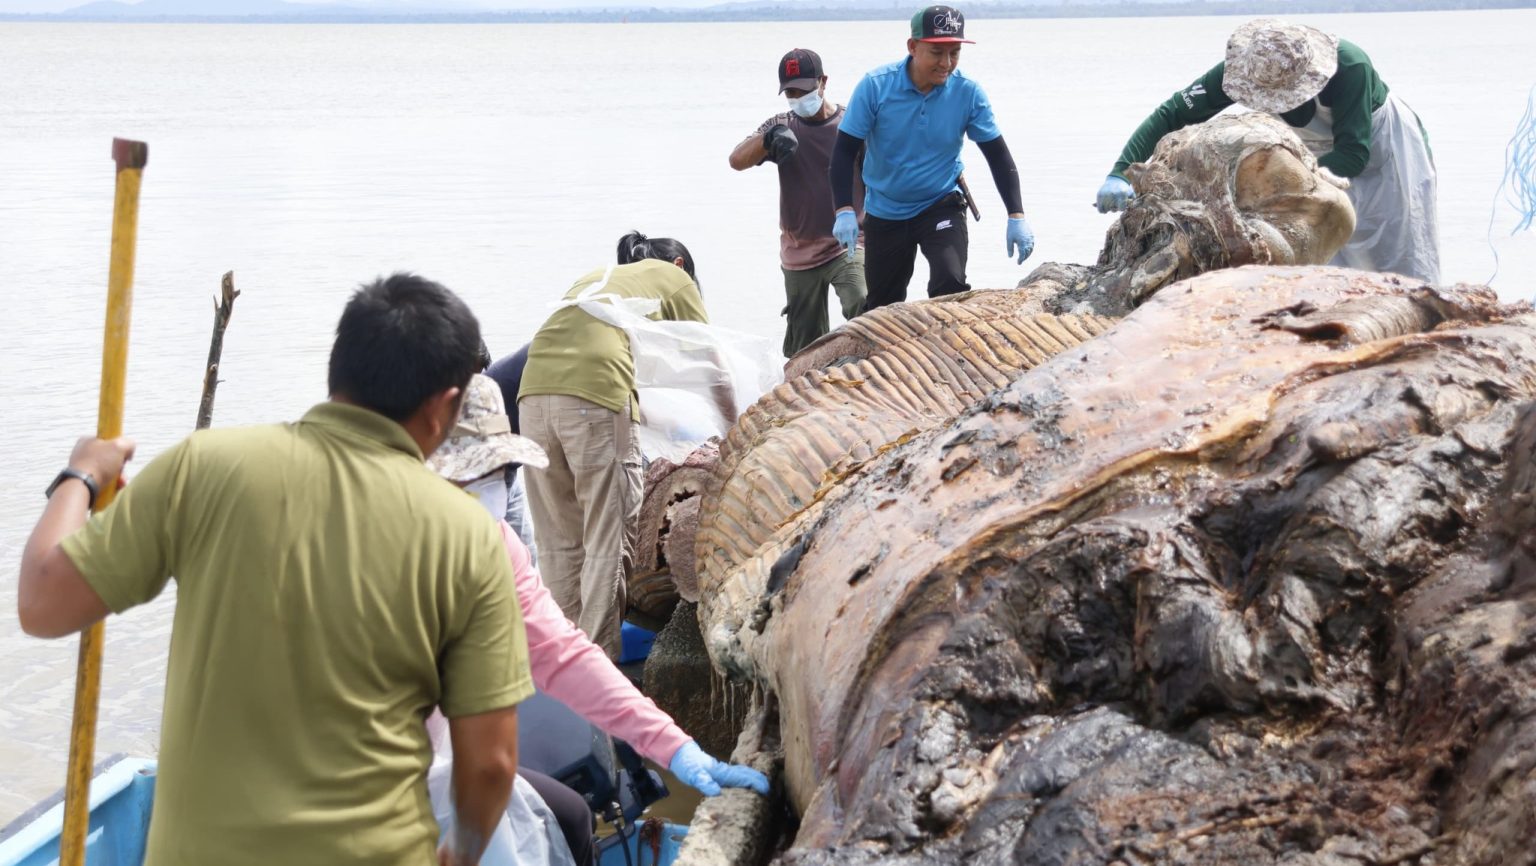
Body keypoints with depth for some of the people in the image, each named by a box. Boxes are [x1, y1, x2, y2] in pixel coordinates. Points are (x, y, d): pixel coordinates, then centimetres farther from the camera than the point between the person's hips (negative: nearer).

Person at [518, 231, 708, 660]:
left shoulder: (593, 277, 36)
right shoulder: (673, 278, 23)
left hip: (534, 392, 6)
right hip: (597, 395, -5)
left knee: (559, 541, 12)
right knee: (610, 542, -1)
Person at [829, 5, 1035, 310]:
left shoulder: (968, 93, -14)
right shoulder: (875, 86, -18)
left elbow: (998, 155, -5)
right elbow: (845, 151, -15)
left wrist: (1016, 217, -14)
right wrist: (844, 211, -27)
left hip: (942, 206, 0)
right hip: (884, 214, 1)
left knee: (951, 287, -26)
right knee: (881, 306, 13)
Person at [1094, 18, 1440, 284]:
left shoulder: (1350, 66, -38)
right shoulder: (1247, 66, -26)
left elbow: (1353, 155, -38)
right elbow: (1171, 113, -27)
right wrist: (1121, 172, -40)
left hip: (1387, 150, -4)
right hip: (1328, 157, 5)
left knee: (1404, 272, -4)